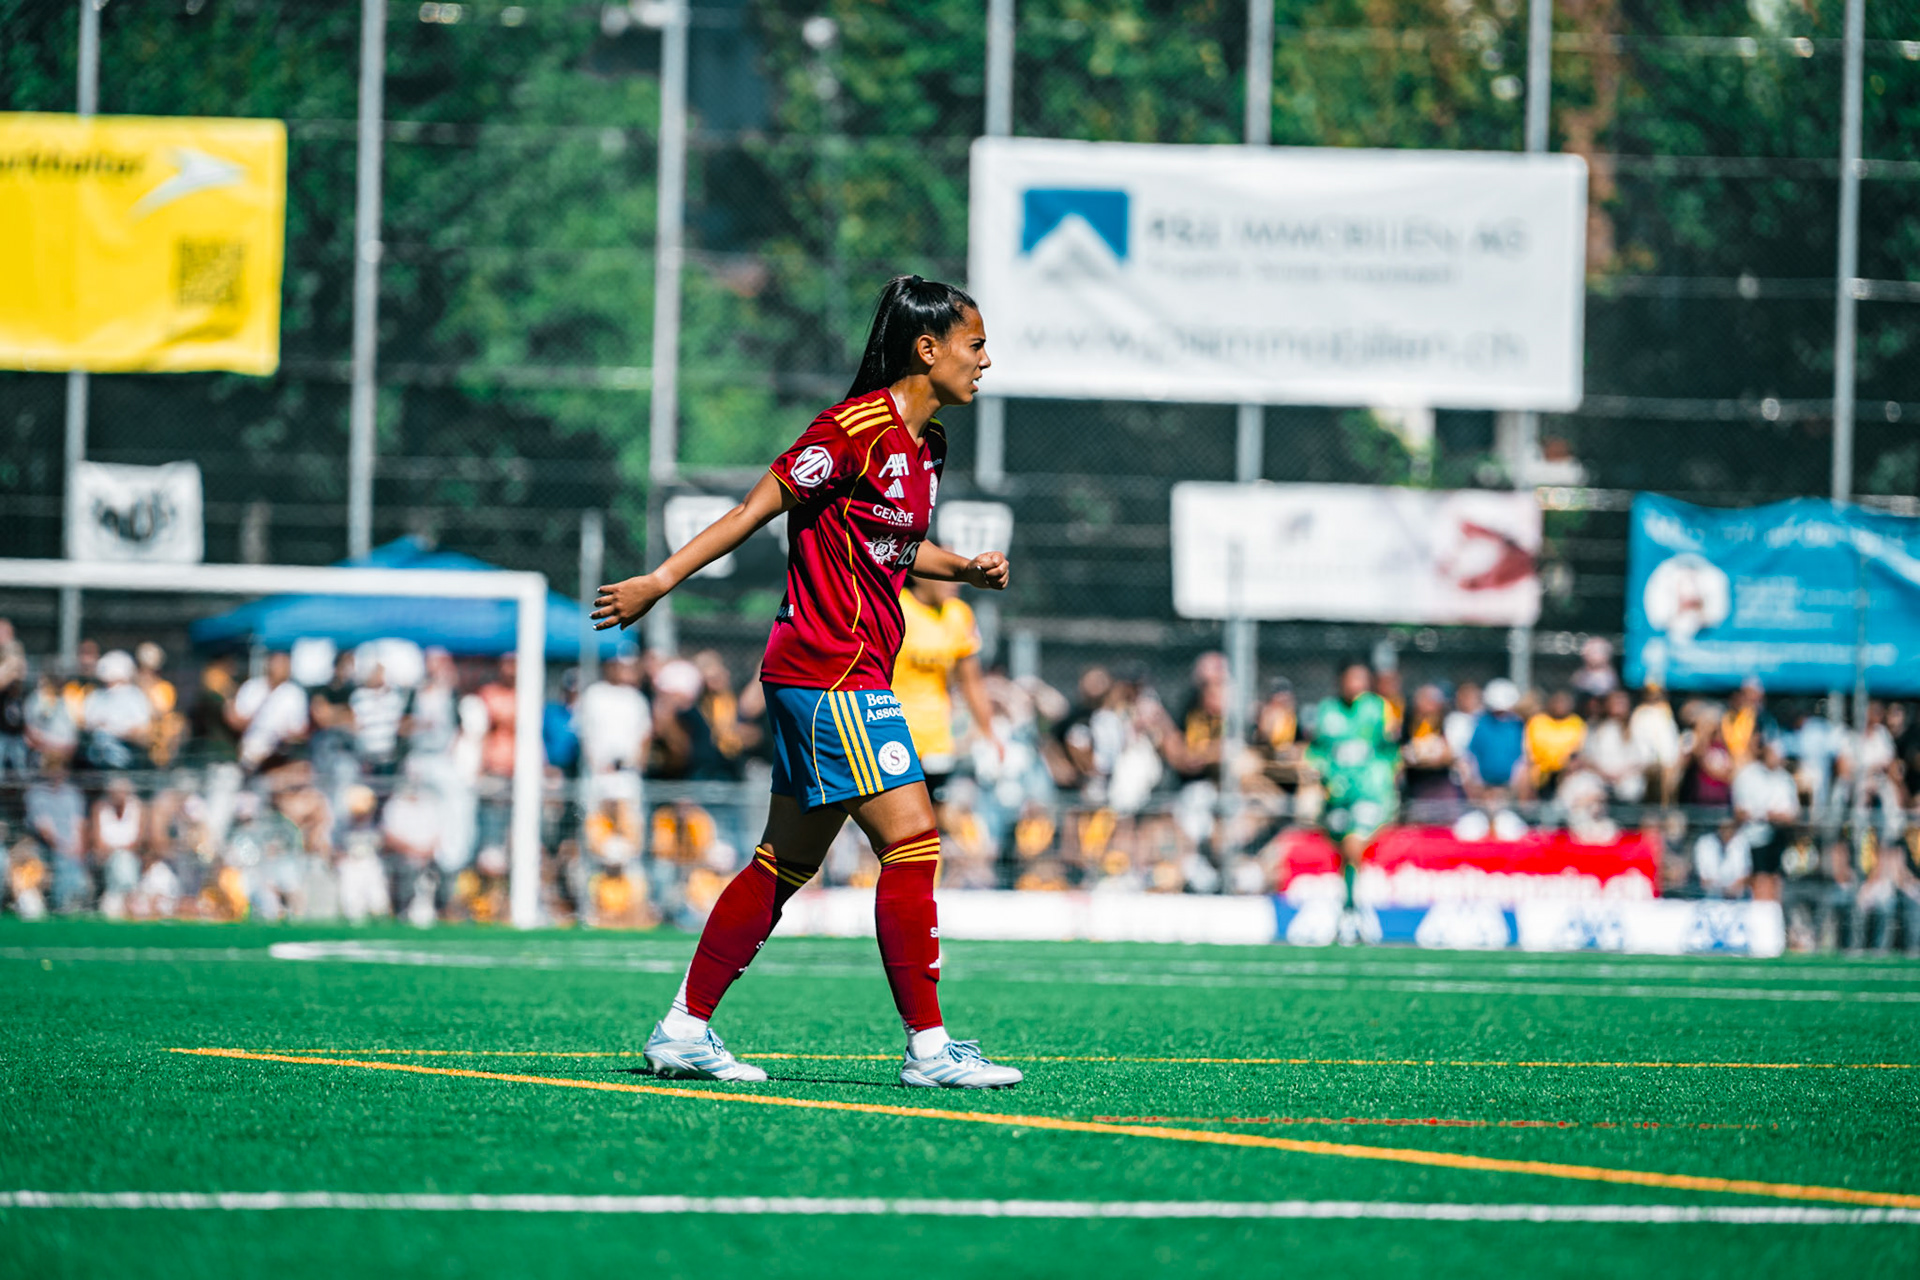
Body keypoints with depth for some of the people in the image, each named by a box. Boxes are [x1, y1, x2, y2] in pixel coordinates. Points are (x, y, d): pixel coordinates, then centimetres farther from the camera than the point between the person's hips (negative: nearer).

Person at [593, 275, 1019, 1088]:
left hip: (857, 675, 10)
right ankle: (927, 1046, -9)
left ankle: (684, 1030, 16)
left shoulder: (924, 444, 13)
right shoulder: (857, 427, -14)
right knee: (910, 841, -12)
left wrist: (964, 569, 11)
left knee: (788, 861, 11)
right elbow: (753, 511, -12)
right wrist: (659, 583, -14)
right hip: (830, 673, -10)